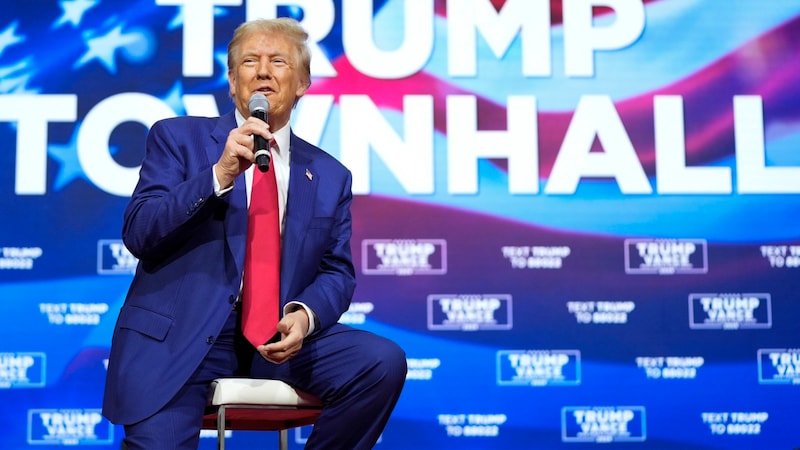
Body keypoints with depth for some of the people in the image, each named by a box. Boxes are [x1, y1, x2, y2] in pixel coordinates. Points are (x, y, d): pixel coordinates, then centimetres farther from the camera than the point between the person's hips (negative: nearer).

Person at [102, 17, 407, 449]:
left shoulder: (330, 175, 15)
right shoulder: (178, 138, 8)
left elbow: (337, 271, 13)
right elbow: (138, 235, -3)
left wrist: (305, 315, -10)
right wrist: (220, 175, -16)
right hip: (176, 334, -3)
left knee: (384, 362, -19)